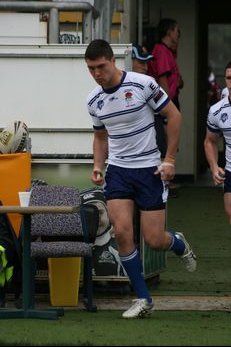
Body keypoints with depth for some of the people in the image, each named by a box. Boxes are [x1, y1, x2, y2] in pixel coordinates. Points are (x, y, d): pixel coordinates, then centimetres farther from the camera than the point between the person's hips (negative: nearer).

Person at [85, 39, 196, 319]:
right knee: (122, 231, -14)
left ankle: (180, 245, 36)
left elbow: (174, 115, -5)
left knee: (154, 240, -3)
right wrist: (98, 166, 3)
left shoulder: (143, 84, -13)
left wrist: (170, 159, -8)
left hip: (149, 169, -3)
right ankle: (142, 299, -3)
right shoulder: (93, 101, 3)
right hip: (118, 171, 4)